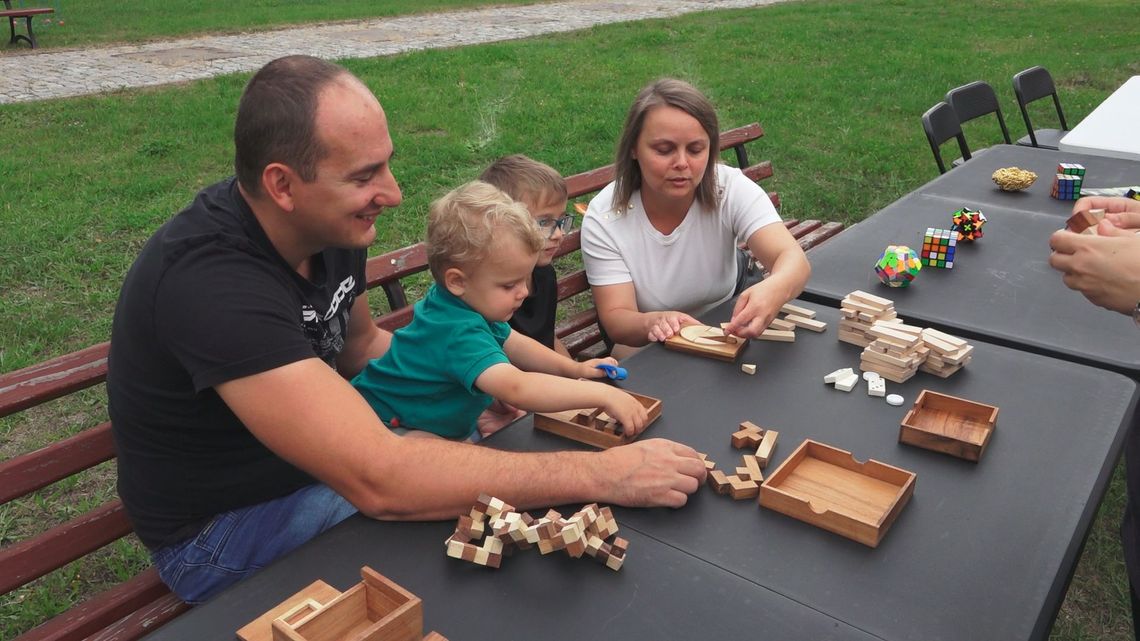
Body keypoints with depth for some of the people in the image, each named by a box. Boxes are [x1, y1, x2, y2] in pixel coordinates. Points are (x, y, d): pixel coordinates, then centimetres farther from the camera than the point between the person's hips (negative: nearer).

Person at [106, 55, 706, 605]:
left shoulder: (331, 227, -9)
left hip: (322, 460, 7)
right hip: (224, 528, -7)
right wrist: (599, 473, -36)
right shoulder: (210, 280, -35)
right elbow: (378, 482, -40)